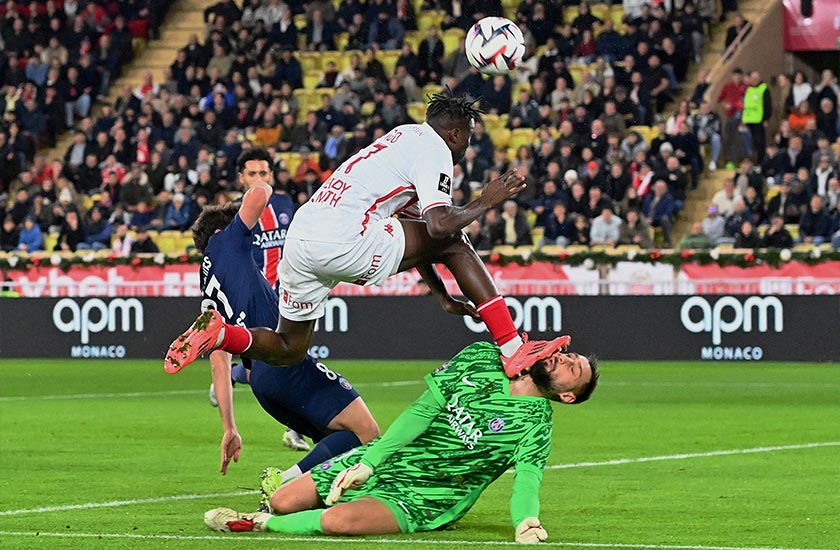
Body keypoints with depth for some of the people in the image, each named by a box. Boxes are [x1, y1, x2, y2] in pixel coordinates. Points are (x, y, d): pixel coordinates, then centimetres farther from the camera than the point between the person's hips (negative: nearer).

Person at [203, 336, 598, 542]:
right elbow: (424, 409, -4)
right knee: (283, 501, -1)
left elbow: (527, 481, -23)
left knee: (339, 521, -32)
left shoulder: (534, 425, -9)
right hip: (385, 459, 5)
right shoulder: (481, 357, 0)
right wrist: (368, 462, -12)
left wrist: (525, 521, -47)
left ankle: (259, 524, -10)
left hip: (419, 499, -5)